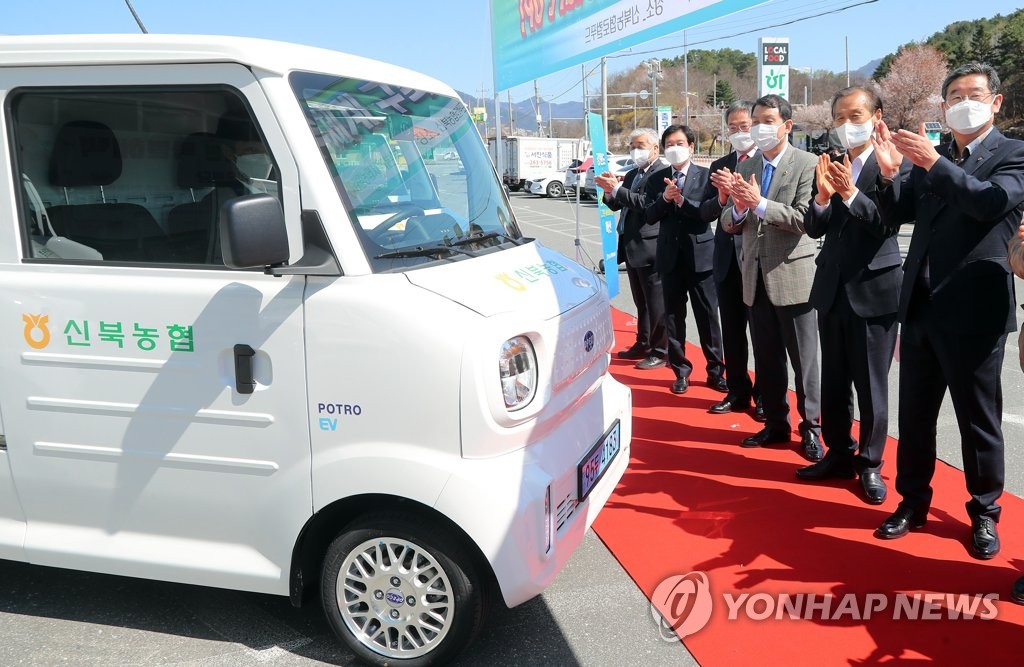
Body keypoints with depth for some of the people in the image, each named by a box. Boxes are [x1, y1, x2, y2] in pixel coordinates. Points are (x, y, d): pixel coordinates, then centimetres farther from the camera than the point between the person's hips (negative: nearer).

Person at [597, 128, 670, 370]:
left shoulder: (663, 173, -11)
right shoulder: (631, 175, 15)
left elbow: (649, 204, -23)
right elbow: (617, 205, 16)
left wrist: (617, 189, -21)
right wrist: (610, 192, -4)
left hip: (650, 248, -8)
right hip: (631, 247, 8)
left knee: (657, 304, 0)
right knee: (641, 302, 18)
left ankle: (660, 351, 9)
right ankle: (643, 345, 28)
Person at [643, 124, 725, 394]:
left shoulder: (705, 176, -1)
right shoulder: (658, 178, 7)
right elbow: (649, 217, 1)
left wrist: (681, 200, -21)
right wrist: (664, 198, -15)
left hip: (700, 255, -3)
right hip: (670, 256, 3)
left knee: (708, 317, 4)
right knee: (673, 317, 8)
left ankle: (716, 371, 17)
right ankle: (681, 371, 20)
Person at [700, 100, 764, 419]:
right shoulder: (719, 166, 11)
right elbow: (705, 213, 6)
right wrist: (721, 199, -14)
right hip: (727, 259, 5)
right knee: (732, 331, 14)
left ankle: (764, 395, 19)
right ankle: (738, 391, 27)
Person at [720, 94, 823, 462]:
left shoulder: (807, 163, -6)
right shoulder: (745, 168, 10)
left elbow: (805, 218, -17)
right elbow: (729, 224, 8)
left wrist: (760, 204, -23)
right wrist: (738, 208, -13)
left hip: (792, 275, -5)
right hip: (756, 278, 5)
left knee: (803, 359, 4)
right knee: (766, 359, 12)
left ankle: (810, 427, 16)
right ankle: (775, 424, 25)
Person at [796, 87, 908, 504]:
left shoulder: (895, 164, -7)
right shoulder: (828, 165, 7)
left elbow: (890, 224, -18)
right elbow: (814, 229, 1)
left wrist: (851, 194, -30)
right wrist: (822, 197, -17)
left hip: (874, 290, -5)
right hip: (832, 289, 5)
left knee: (871, 385, 4)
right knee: (833, 382, 14)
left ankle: (870, 464, 19)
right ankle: (838, 454, 28)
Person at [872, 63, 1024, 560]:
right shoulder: (930, 158, 11)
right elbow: (904, 212, 4)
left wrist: (934, 163, -30)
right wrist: (891, 174, -14)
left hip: (973, 311, -5)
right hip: (920, 306, 5)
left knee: (978, 420, 8)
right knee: (913, 413, 13)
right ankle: (913, 501, 28)